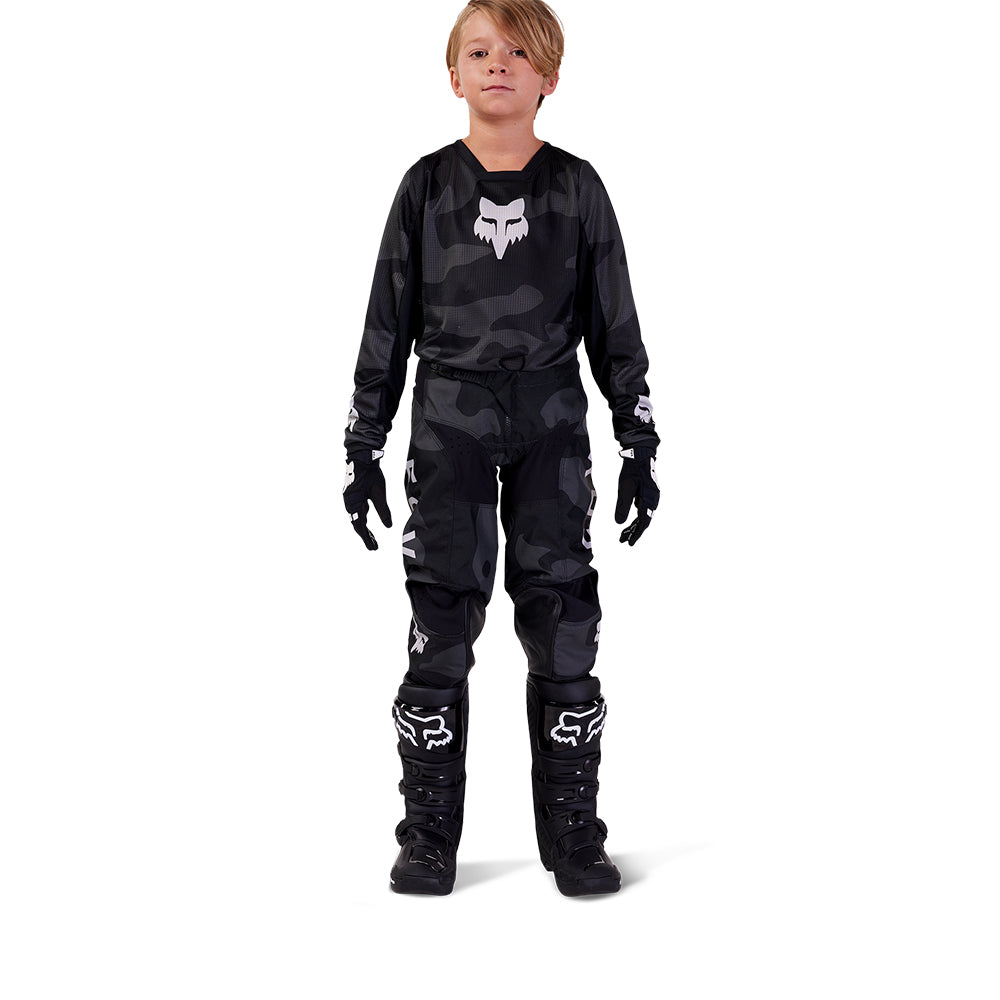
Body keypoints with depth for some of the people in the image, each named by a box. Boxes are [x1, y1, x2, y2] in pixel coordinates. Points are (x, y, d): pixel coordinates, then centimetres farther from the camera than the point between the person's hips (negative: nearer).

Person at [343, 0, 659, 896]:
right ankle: (430, 835, 9)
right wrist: (364, 444, 4)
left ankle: (573, 831, 10)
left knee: (563, 615, 0)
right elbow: (387, 324, 8)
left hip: (552, 420, 0)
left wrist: (640, 444, 3)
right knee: (441, 617, -1)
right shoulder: (427, 187, 5)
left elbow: (616, 325, 8)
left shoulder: (576, 189, 5)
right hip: (448, 419, 0)